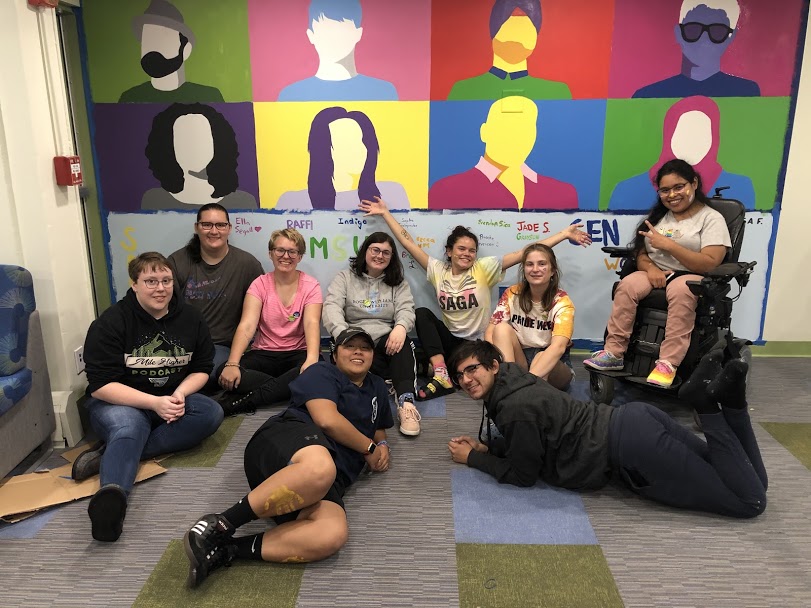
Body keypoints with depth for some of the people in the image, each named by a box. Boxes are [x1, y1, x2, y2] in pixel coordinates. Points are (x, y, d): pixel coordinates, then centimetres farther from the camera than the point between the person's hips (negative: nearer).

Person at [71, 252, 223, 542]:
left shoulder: (190, 317, 2)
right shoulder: (110, 322, -11)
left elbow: (202, 368, 8)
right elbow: (100, 386, -15)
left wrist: (180, 393, -15)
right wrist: (154, 403, -25)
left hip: (174, 399, 4)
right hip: (119, 402, -4)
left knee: (211, 413, -26)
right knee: (128, 427, -37)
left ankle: (110, 454, -30)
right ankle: (111, 495, -66)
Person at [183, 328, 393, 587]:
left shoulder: (377, 388, 33)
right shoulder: (322, 372, 13)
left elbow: (379, 430, 47)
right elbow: (327, 419, -4)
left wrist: (383, 446, 22)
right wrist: (369, 448, 6)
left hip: (328, 480, 5)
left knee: (333, 535, -34)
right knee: (320, 468, -47)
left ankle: (226, 550, -29)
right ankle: (219, 525, -32)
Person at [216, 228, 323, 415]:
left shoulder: (311, 285, -2)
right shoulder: (260, 284, 0)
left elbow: (312, 323, -19)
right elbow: (247, 326, -13)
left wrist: (312, 358, -40)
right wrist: (232, 364, -30)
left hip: (298, 353, -1)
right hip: (264, 353, 1)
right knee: (225, 373, -25)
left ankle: (244, 400, -29)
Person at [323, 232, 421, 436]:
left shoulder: (398, 282, 16)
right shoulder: (345, 277, 11)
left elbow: (406, 309, -1)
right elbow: (331, 307, -6)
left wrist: (400, 327, -28)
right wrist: (343, 335, -28)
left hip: (386, 343, 1)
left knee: (402, 342, -34)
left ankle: (406, 403, -49)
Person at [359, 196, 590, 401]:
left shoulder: (484, 269, -5)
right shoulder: (438, 270, 2)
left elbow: (524, 254, -11)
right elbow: (408, 243, 4)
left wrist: (564, 234, -15)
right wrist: (385, 213, 5)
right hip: (451, 340, 4)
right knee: (422, 314, -23)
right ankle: (441, 376, -30)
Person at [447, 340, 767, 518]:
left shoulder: (515, 407, -18)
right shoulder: (515, 382, 12)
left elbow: (523, 474, -8)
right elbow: (531, 442, 25)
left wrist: (472, 458, 4)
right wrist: (485, 446, 13)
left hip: (632, 447, -9)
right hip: (632, 420, 9)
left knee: (752, 500, -6)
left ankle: (708, 402, -10)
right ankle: (724, 396, 1)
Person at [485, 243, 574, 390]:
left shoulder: (562, 301, -14)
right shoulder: (512, 294, -4)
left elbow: (559, 346, -31)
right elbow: (490, 332, -11)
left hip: (553, 364, -3)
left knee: (541, 357, -36)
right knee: (502, 328, -24)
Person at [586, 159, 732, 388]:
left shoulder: (711, 218, 1)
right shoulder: (658, 216, 17)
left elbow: (709, 264, -12)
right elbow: (640, 253, 12)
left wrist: (669, 245, -18)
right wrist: (650, 268, -13)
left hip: (692, 277, -4)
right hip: (656, 274, 4)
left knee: (680, 292, -39)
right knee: (627, 285, -28)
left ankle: (668, 363, -40)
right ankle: (613, 353, -26)